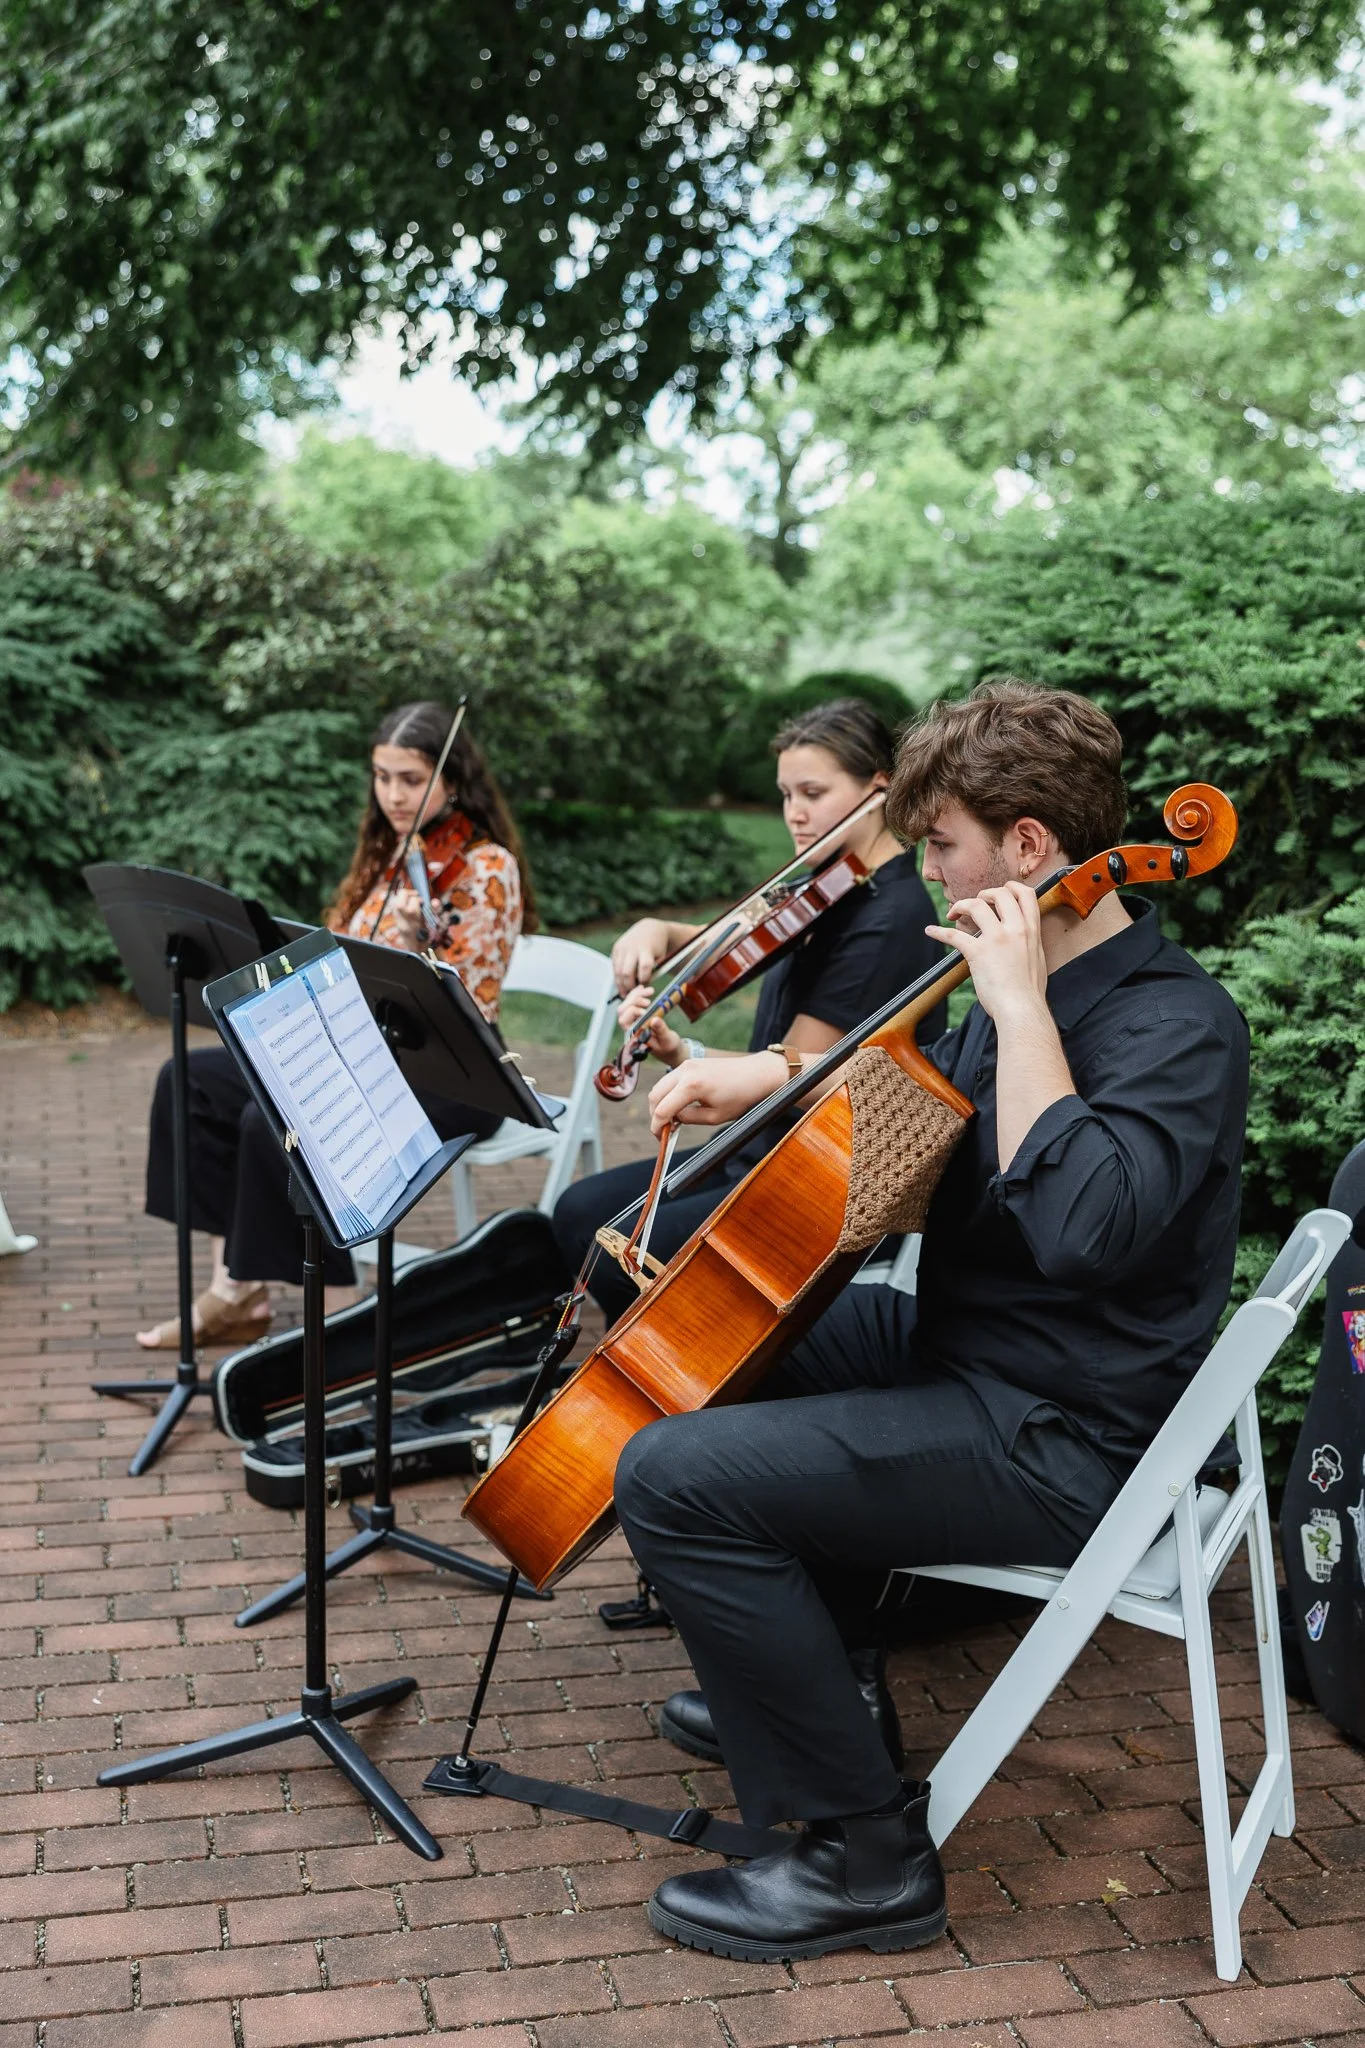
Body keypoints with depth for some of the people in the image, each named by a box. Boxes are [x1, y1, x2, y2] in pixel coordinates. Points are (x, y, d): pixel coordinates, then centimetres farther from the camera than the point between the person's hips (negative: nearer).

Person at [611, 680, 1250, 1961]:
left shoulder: (1175, 1025, -21)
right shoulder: (1046, 983, 7)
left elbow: (1080, 1225, -39)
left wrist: (1018, 1007, -30)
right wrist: (762, 1079, 11)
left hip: (1057, 1442, -10)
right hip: (966, 1347, 10)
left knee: (675, 1476, -21)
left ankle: (870, 1853, -9)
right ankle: (809, 1685, 32)